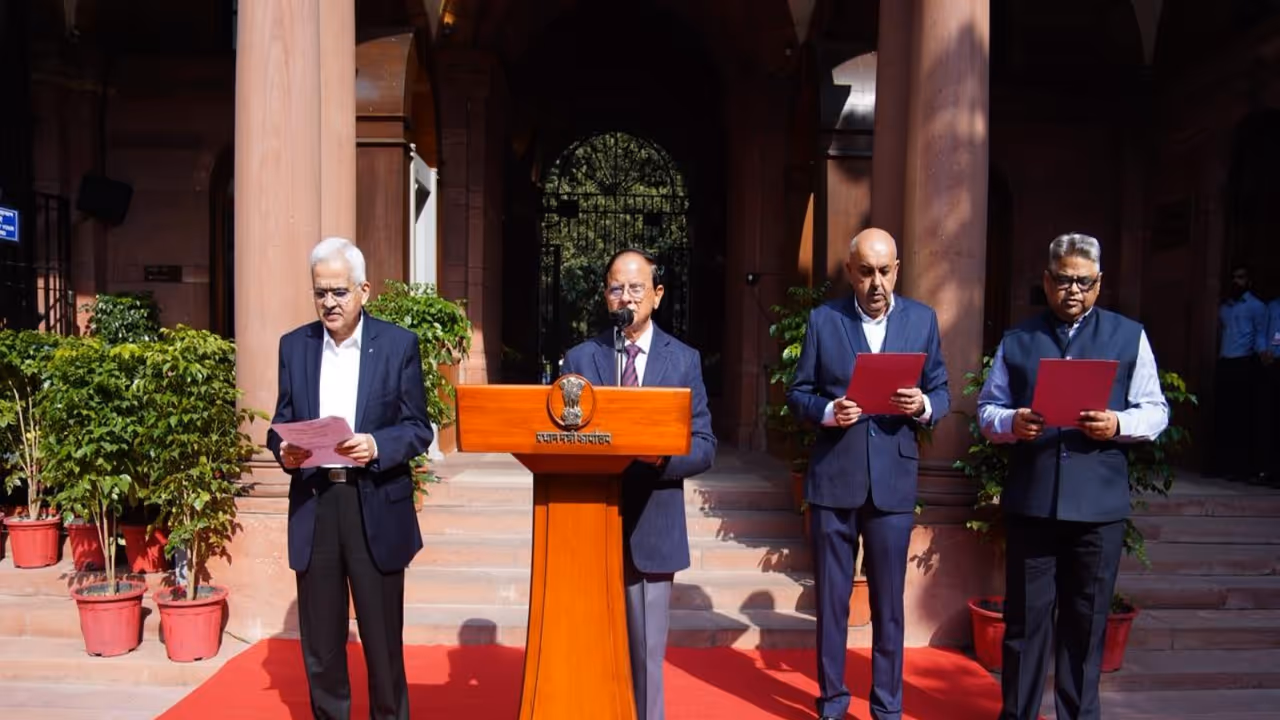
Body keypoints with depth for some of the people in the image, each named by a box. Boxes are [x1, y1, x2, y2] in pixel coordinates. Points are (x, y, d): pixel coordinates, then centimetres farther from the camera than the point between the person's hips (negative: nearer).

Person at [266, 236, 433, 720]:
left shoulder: (399, 344, -2)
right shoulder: (294, 345, 8)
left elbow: (418, 430, -4)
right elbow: (282, 423, 9)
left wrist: (376, 446, -22)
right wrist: (284, 449, -13)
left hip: (376, 507, -3)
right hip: (313, 506, 3)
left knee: (382, 636, 8)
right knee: (319, 638, 13)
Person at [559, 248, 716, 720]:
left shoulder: (684, 360, 3)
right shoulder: (579, 359, 6)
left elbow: (704, 447, -1)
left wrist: (664, 457, -21)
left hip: (652, 528, -1)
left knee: (646, 654, 8)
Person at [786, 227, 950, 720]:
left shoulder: (922, 319, 4)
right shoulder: (823, 319, 0)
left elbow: (942, 393, 6)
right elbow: (797, 394, 2)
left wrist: (922, 406, -16)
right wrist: (827, 412, -18)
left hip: (894, 481, 1)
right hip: (833, 479, 0)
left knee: (889, 602, 11)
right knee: (831, 599, 11)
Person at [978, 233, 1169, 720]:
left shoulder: (1129, 336, 7)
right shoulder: (1016, 341, 9)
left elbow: (1155, 411, 5)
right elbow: (987, 409, 9)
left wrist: (1118, 424, -15)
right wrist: (1011, 423, -13)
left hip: (1099, 503, 0)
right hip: (1030, 501, 0)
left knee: (1086, 620, 10)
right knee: (1026, 616, 7)